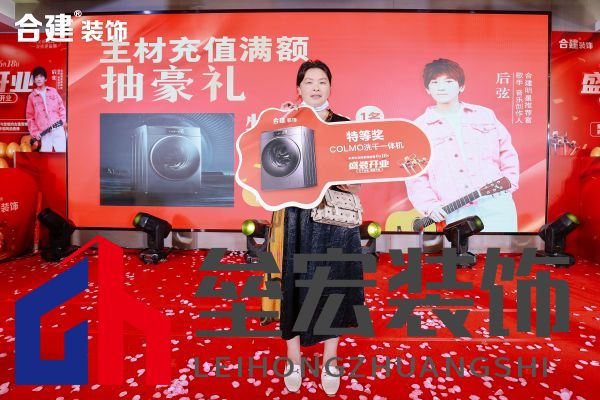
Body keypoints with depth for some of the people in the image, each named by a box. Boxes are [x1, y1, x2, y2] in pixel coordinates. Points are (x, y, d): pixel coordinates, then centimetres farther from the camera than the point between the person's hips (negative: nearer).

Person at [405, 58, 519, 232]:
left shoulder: (484, 115, 12)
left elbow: (506, 152, 19)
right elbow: (415, 176, 1)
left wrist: (509, 182, 7)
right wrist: (429, 205, -10)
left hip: (496, 203, 2)